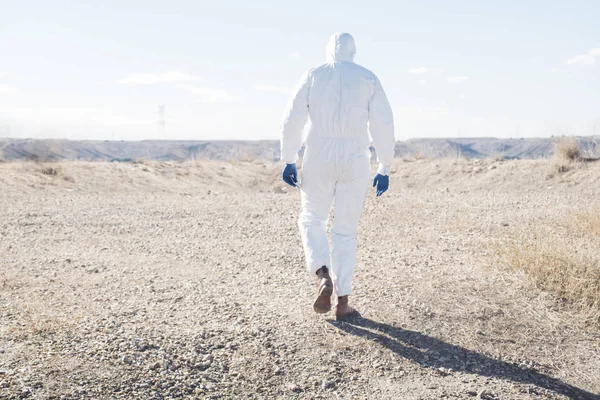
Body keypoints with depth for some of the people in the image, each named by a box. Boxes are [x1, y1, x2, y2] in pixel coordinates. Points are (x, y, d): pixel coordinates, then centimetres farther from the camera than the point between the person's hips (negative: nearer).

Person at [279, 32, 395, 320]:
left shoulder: (313, 76, 6)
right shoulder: (368, 79, 7)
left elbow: (292, 120, 0)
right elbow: (383, 126, 1)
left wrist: (288, 161, 6)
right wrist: (384, 169, 6)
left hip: (318, 158, 0)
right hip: (355, 159, 1)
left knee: (312, 219, 17)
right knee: (346, 231, 9)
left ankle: (323, 275, -8)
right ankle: (342, 302, 10)